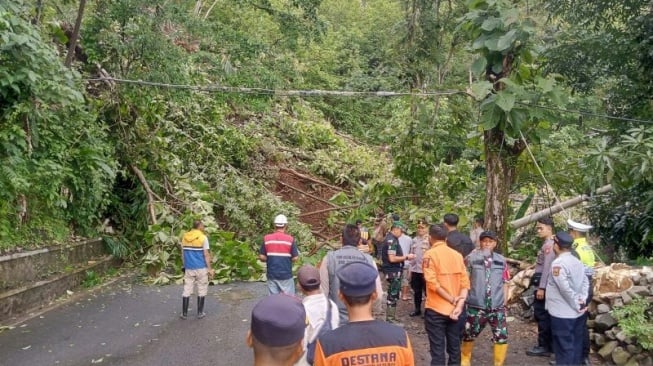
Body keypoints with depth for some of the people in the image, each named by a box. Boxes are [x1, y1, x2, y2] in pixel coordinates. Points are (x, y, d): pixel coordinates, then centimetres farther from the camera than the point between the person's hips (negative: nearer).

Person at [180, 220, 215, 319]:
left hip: (189, 268, 4)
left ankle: (184, 313, 13)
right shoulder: (203, 238, -10)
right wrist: (210, 269, -5)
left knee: (187, 291, 9)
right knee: (201, 291, 8)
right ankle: (200, 313, 12)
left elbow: (183, 253, 9)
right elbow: (206, 255, -10)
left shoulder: (185, 236, 4)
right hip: (201, 268, -4)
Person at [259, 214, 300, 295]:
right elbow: (295, 258, -8)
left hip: (271, 275, 2)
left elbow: (261, 257, -2)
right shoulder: (290, 239, -9)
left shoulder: (267, 238, -3)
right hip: (286, 275, -2)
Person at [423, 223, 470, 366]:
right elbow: (465, 282, -1)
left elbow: (432, 283, -18)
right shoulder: (457, 255, 6)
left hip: (436, 309, -5)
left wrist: (452, 300, -11)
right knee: (454, 348, 15)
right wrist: (459, 304, -9)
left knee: (438, 350, 1)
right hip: (454, 309, 5)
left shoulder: (430, 254, -10)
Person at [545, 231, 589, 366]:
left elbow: (565, 289, -24)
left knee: (564, 349, 1)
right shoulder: (577, 261, 8)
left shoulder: (558, 263, -21)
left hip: (562, 314, -8)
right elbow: (585, 282, 7)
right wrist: (582, 300, -2)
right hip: (577, 313, 9)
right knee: (575, 346, 17)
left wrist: (577, 305, -13)